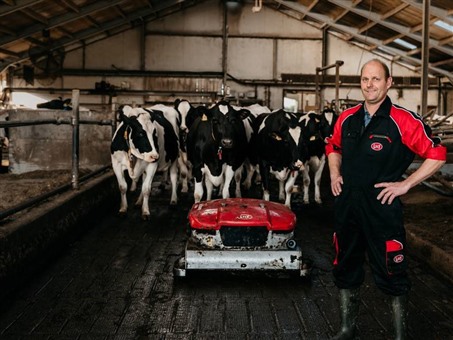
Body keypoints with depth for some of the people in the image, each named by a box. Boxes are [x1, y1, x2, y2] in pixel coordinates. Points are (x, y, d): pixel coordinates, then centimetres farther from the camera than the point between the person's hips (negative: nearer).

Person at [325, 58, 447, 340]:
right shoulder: (347, 118, 5)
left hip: (383, 209, -5)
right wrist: (335, 174, 10)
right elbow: (333, 147, 24)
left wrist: (405, 184, -13)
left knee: (392, 275, 4)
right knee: (345, 271, 17)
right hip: (347, 207, 6)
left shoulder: (404, 120, -12)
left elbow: (437, 155, -12)